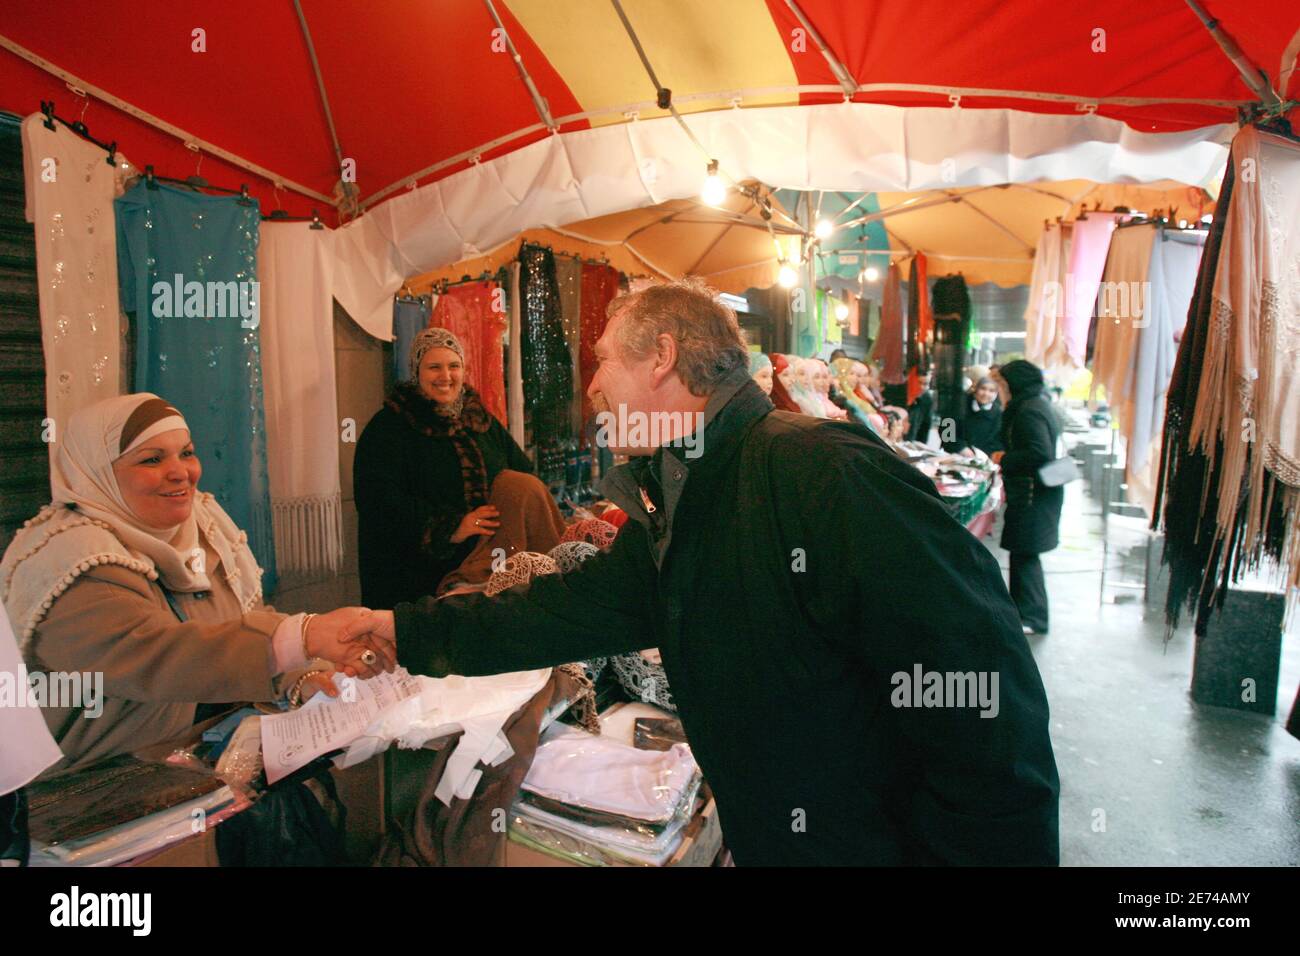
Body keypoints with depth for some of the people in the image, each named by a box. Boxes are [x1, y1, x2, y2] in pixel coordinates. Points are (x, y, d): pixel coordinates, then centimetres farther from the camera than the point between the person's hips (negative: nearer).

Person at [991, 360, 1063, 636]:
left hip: (1033, 494, -10)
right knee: (1024, 554, 16)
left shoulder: (1029, 411, -17)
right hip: (1037, 491, 10)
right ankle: (1026, 609, 26)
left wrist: (1005, 459, -14)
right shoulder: (1037, 403, 14)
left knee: (1024, 554, -5)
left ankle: (1032, 617, 2)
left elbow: (1040, 453, -26)